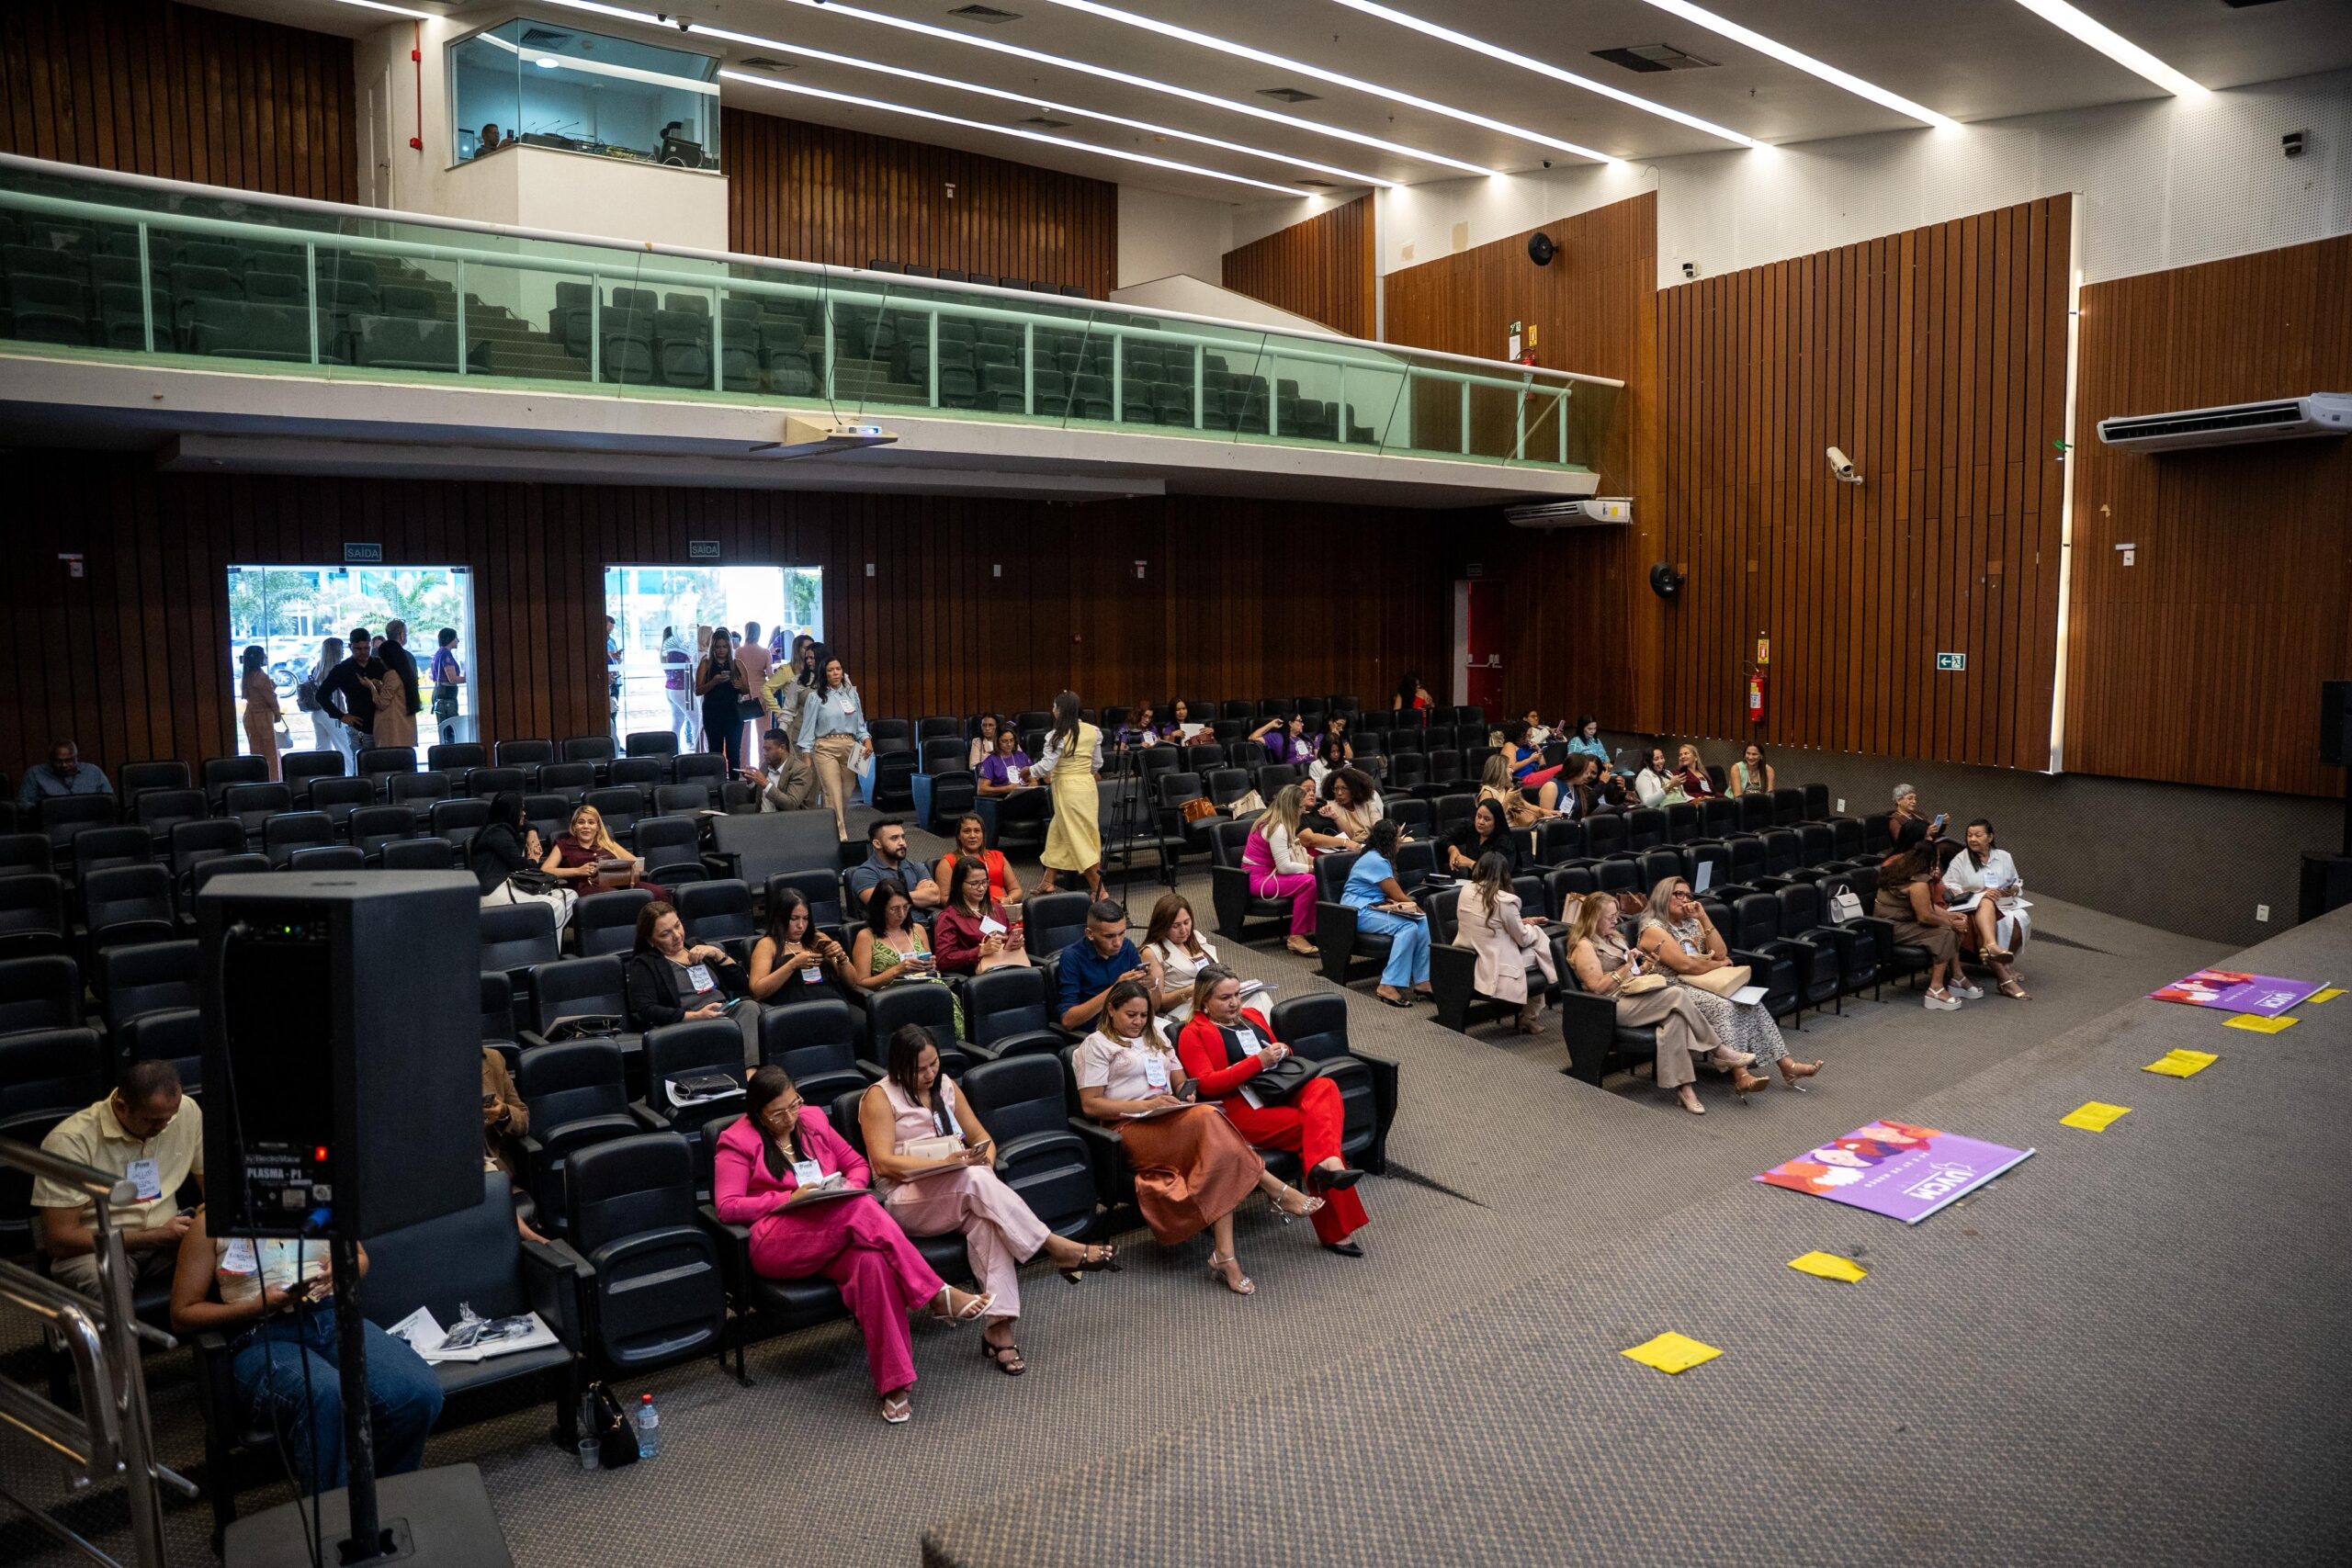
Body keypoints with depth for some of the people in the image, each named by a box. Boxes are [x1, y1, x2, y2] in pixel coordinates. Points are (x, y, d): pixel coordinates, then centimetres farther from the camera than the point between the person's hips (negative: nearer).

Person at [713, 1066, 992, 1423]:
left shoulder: (813, 1119, 16)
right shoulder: (737, 1142, 3)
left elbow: (858, 1166, 23)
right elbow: (727, 1207, -6)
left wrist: (850, 1187, -1)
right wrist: (788, 1198, -15)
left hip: (837, 1238, 4)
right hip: (777, 1246, -4)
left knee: (872, 1262, -35)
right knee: (859, 1207, -34)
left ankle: (893, 1383, -37)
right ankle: (938, 1295, -29)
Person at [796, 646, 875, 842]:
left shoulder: (851, 693, 12)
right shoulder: (815, 696, 1)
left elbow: (860, 723, 17)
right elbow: (808, 728, 2)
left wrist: (867, 740, -1)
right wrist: (806, 757, -3)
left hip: (850, 748, 4)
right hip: (825, 748, -4)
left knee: (847, 794, 6)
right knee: (833, 794, -12)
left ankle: (843, 832, 21)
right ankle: (840, 838, -14)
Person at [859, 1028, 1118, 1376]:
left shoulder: (946, 1087, 15)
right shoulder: (879, 1097, -3)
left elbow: (983, 1138, 17)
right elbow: (884, 1162, -13)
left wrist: (984, 1161, -8)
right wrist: (945, 1162, -23)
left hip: (961, 1191, 5)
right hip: (905, 1200, -5)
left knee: (986, 1220, -33)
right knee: (975, 1179, -35)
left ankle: (999, 1327, -38)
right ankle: (1058, 1249, -30)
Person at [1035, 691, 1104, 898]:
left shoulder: (1057, 736, -15)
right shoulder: (1092, 732, 4)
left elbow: (1046, 766, -14)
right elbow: (1097, 763, 12)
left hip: (1068, 787, -7)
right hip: (1088, 784, 7)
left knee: (1079, 838, -2)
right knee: (1058, 833, 17)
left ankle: (1098, 889, -3)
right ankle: (1049, 881, 23)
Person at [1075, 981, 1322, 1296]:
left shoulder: (1156, 1037, 26)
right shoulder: (1097, 1044, 6)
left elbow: (1180, 1080, 28)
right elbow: (1090, 1104, -3)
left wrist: (1187, 1092, 2)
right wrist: (1145, 1105, -13)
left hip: (1171, 1120, 5)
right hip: (1132, 1128, -5)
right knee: (1208, 1119, -34)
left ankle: (1225, 1254, -39)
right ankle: (1276, 1190, -29)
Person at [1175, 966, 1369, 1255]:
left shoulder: (1252, 1016, 24)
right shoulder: (1193, 1034, 4)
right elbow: (1207, 1084, -9)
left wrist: (1282, 1052, 6)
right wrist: (1258, 1061, -16)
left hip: (1281, 1093, 6)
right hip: (1242, 1109, -6)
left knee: (1324, 1087, -28)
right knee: (1315, 1123, -26)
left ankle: (1325, 1165, -40)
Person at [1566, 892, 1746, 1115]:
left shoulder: (1613, 938, 22)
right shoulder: (1584, 946, -6)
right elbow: (1597, 987, -15)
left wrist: (1644, 969, 6)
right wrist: (1626, 967, -15)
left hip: (1633, 995, 9)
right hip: (1613, 1007, -9)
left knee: (1675, 1017, -26)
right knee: (1677, 995, -26)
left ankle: (1683, 1086, -32)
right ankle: (1718, 1050, -15)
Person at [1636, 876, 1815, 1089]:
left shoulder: (1691, 923, 16)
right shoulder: (1653, 929, -10)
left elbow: (1721, 953, 5)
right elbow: (1686, 965, -18)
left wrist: (1703, 918, -2)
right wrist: (1720, 964, -2)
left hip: (1702, 983, 8)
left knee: (1750, 1001, -15)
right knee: (1722, 1006, -32)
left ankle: (1786, 1064, -19)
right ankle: (1740, 1075, -38)